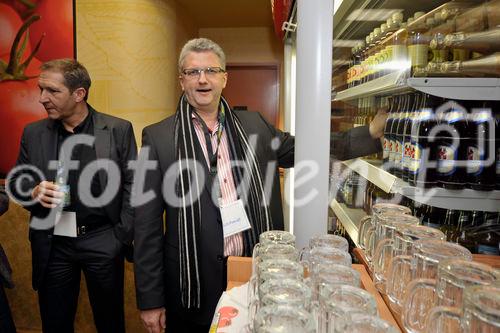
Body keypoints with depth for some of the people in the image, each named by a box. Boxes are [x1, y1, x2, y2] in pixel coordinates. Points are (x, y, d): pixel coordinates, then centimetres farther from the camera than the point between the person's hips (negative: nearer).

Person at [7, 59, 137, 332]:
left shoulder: (119, 130, -5)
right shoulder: (33, 133, 4)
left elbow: (132, 184, -3)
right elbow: (17, 182, 10)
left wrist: (122, 236, -8)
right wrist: (34, 193, -13)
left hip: (103, 242, -2)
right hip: (52, 244, 3)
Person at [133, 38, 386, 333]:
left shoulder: (253, 125, 3)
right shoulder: (158, 137, -7)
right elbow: (148, 226, -6)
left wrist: (372, 133, 3)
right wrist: (150, 299, -5)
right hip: (192, 283, -2)